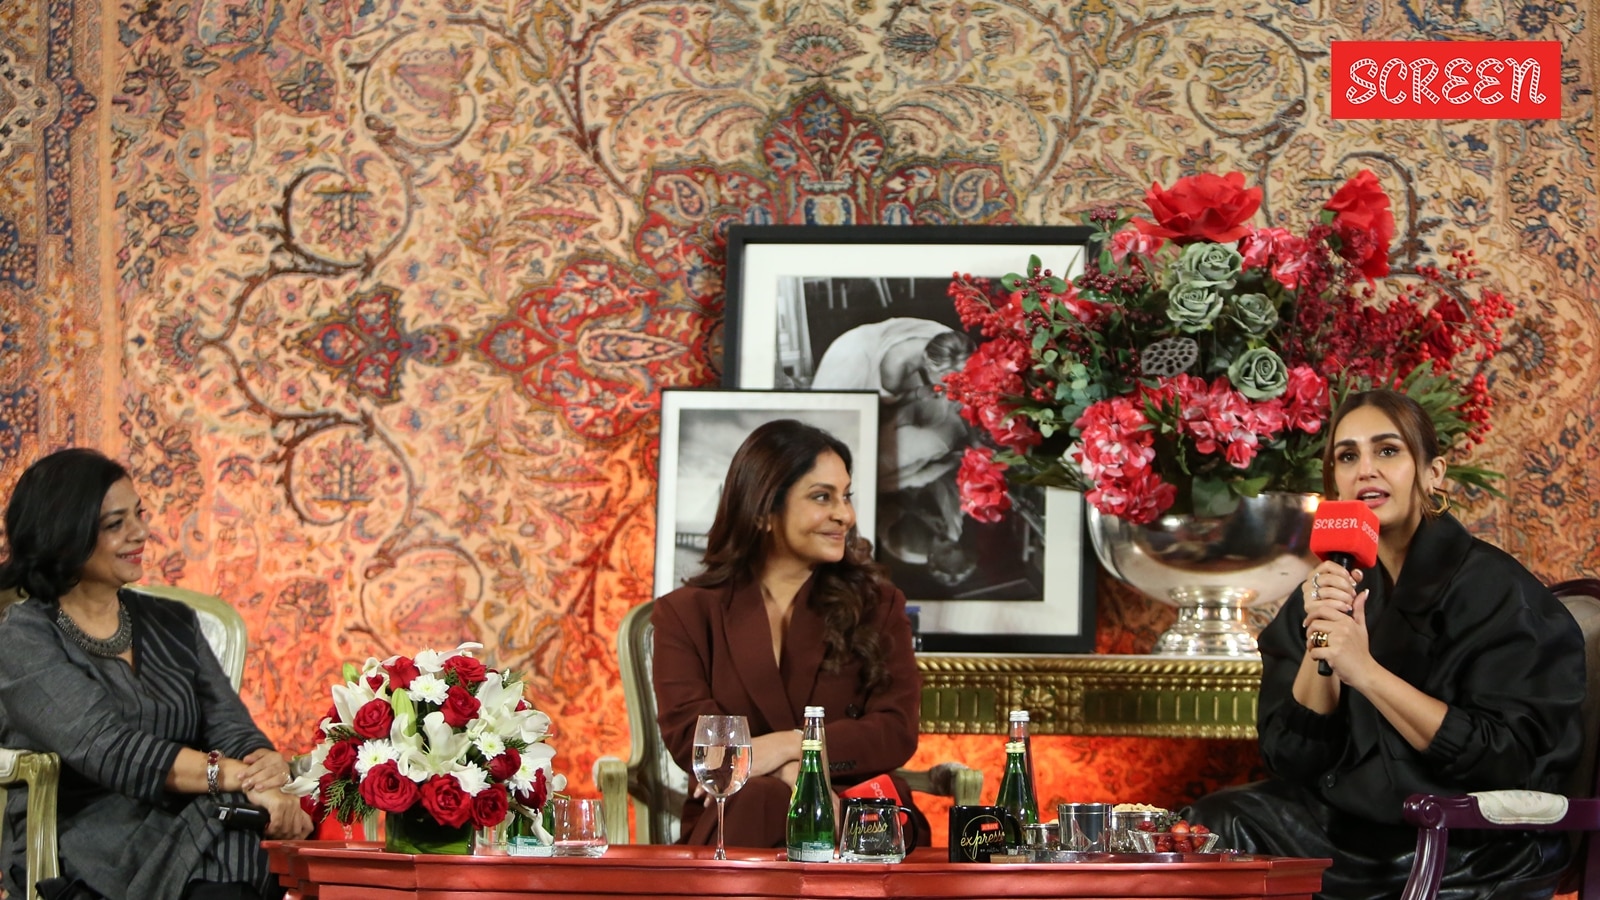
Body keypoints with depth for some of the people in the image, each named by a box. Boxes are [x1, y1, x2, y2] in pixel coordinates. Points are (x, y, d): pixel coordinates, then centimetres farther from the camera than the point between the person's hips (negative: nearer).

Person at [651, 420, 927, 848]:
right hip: (737, 822, 0)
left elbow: (897, 732, 4)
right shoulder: (686, 613, 13)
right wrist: (790, 775, -17)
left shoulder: (877, 605, 17)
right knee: (758, 804, -39)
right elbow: (689, 737, -1)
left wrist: (787, 747, -12)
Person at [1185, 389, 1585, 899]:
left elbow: (1507, 759, -16)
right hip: (1352, 823, 5)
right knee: (1212, 824, -16)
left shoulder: (1496, 590, -8)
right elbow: (1291, 757, 2)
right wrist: (1319, 647, -15)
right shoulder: (1329, 590, 7)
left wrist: (1365, 670, -21)